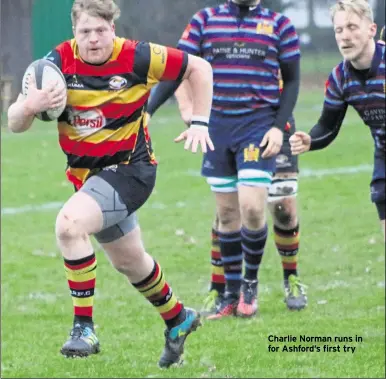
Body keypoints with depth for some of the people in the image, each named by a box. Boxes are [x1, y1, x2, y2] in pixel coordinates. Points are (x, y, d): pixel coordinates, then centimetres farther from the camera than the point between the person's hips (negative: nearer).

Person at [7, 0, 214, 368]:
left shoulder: (136, 58, -18)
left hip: (129, 168, -5)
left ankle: (84, 327, -22)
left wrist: (199, 123, -9)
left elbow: (198, 68, -3)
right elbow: (14, 124, -14)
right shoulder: (59, 62, -11)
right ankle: (177, 319, 49)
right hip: (86, 173, 5)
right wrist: (30, 106, -37)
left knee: (69, 224, -30)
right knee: (129, 262, 22)